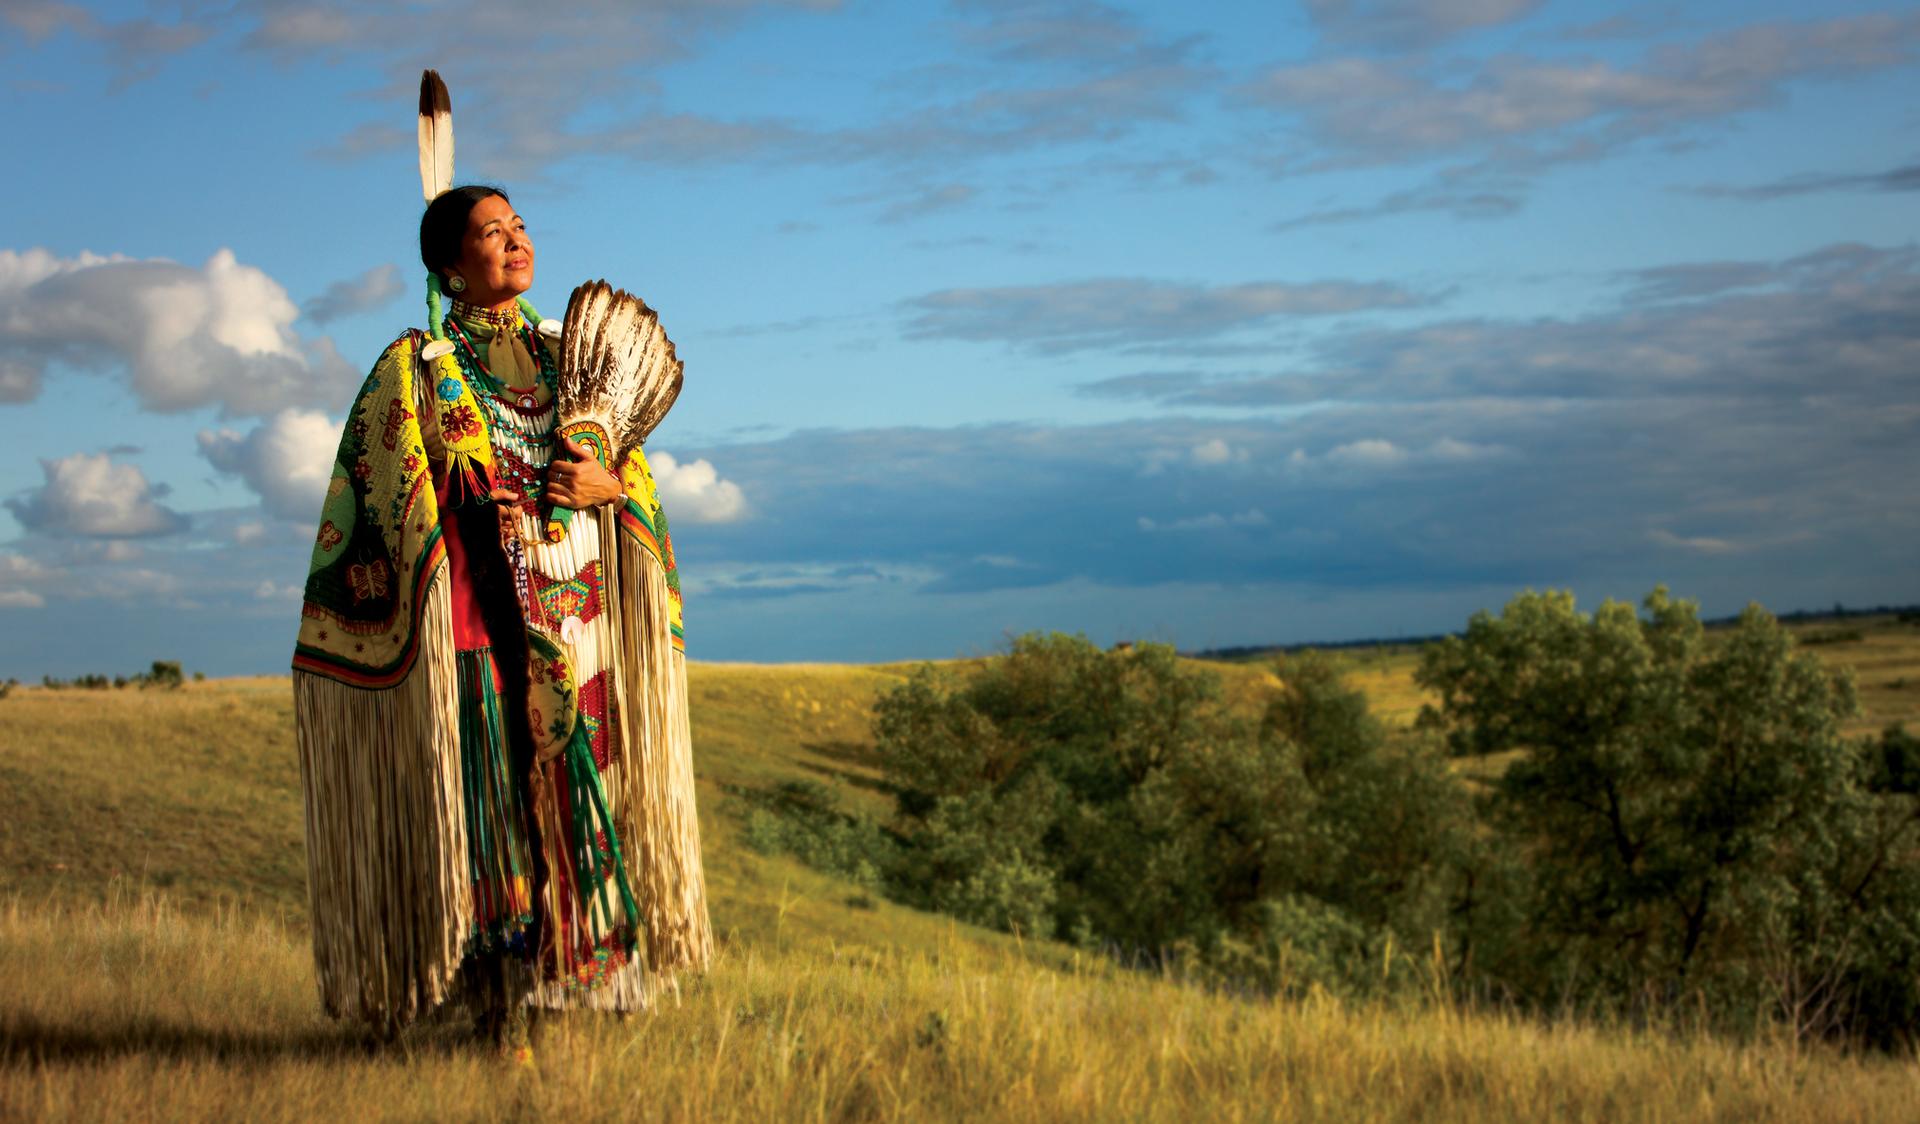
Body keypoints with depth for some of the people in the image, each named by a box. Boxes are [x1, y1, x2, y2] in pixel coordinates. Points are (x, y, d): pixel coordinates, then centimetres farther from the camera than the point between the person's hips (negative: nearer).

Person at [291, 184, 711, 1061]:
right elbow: (379, 497, 1)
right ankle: (502, 1015, -6)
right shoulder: (412, 369, 5)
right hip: (478, 619, -4)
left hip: (579, 617, 4)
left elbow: (638, 473, 16)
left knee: (580, 789, 1)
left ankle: (570, 990, 7)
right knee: (490, 798, -8)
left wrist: (607, 486, -6)